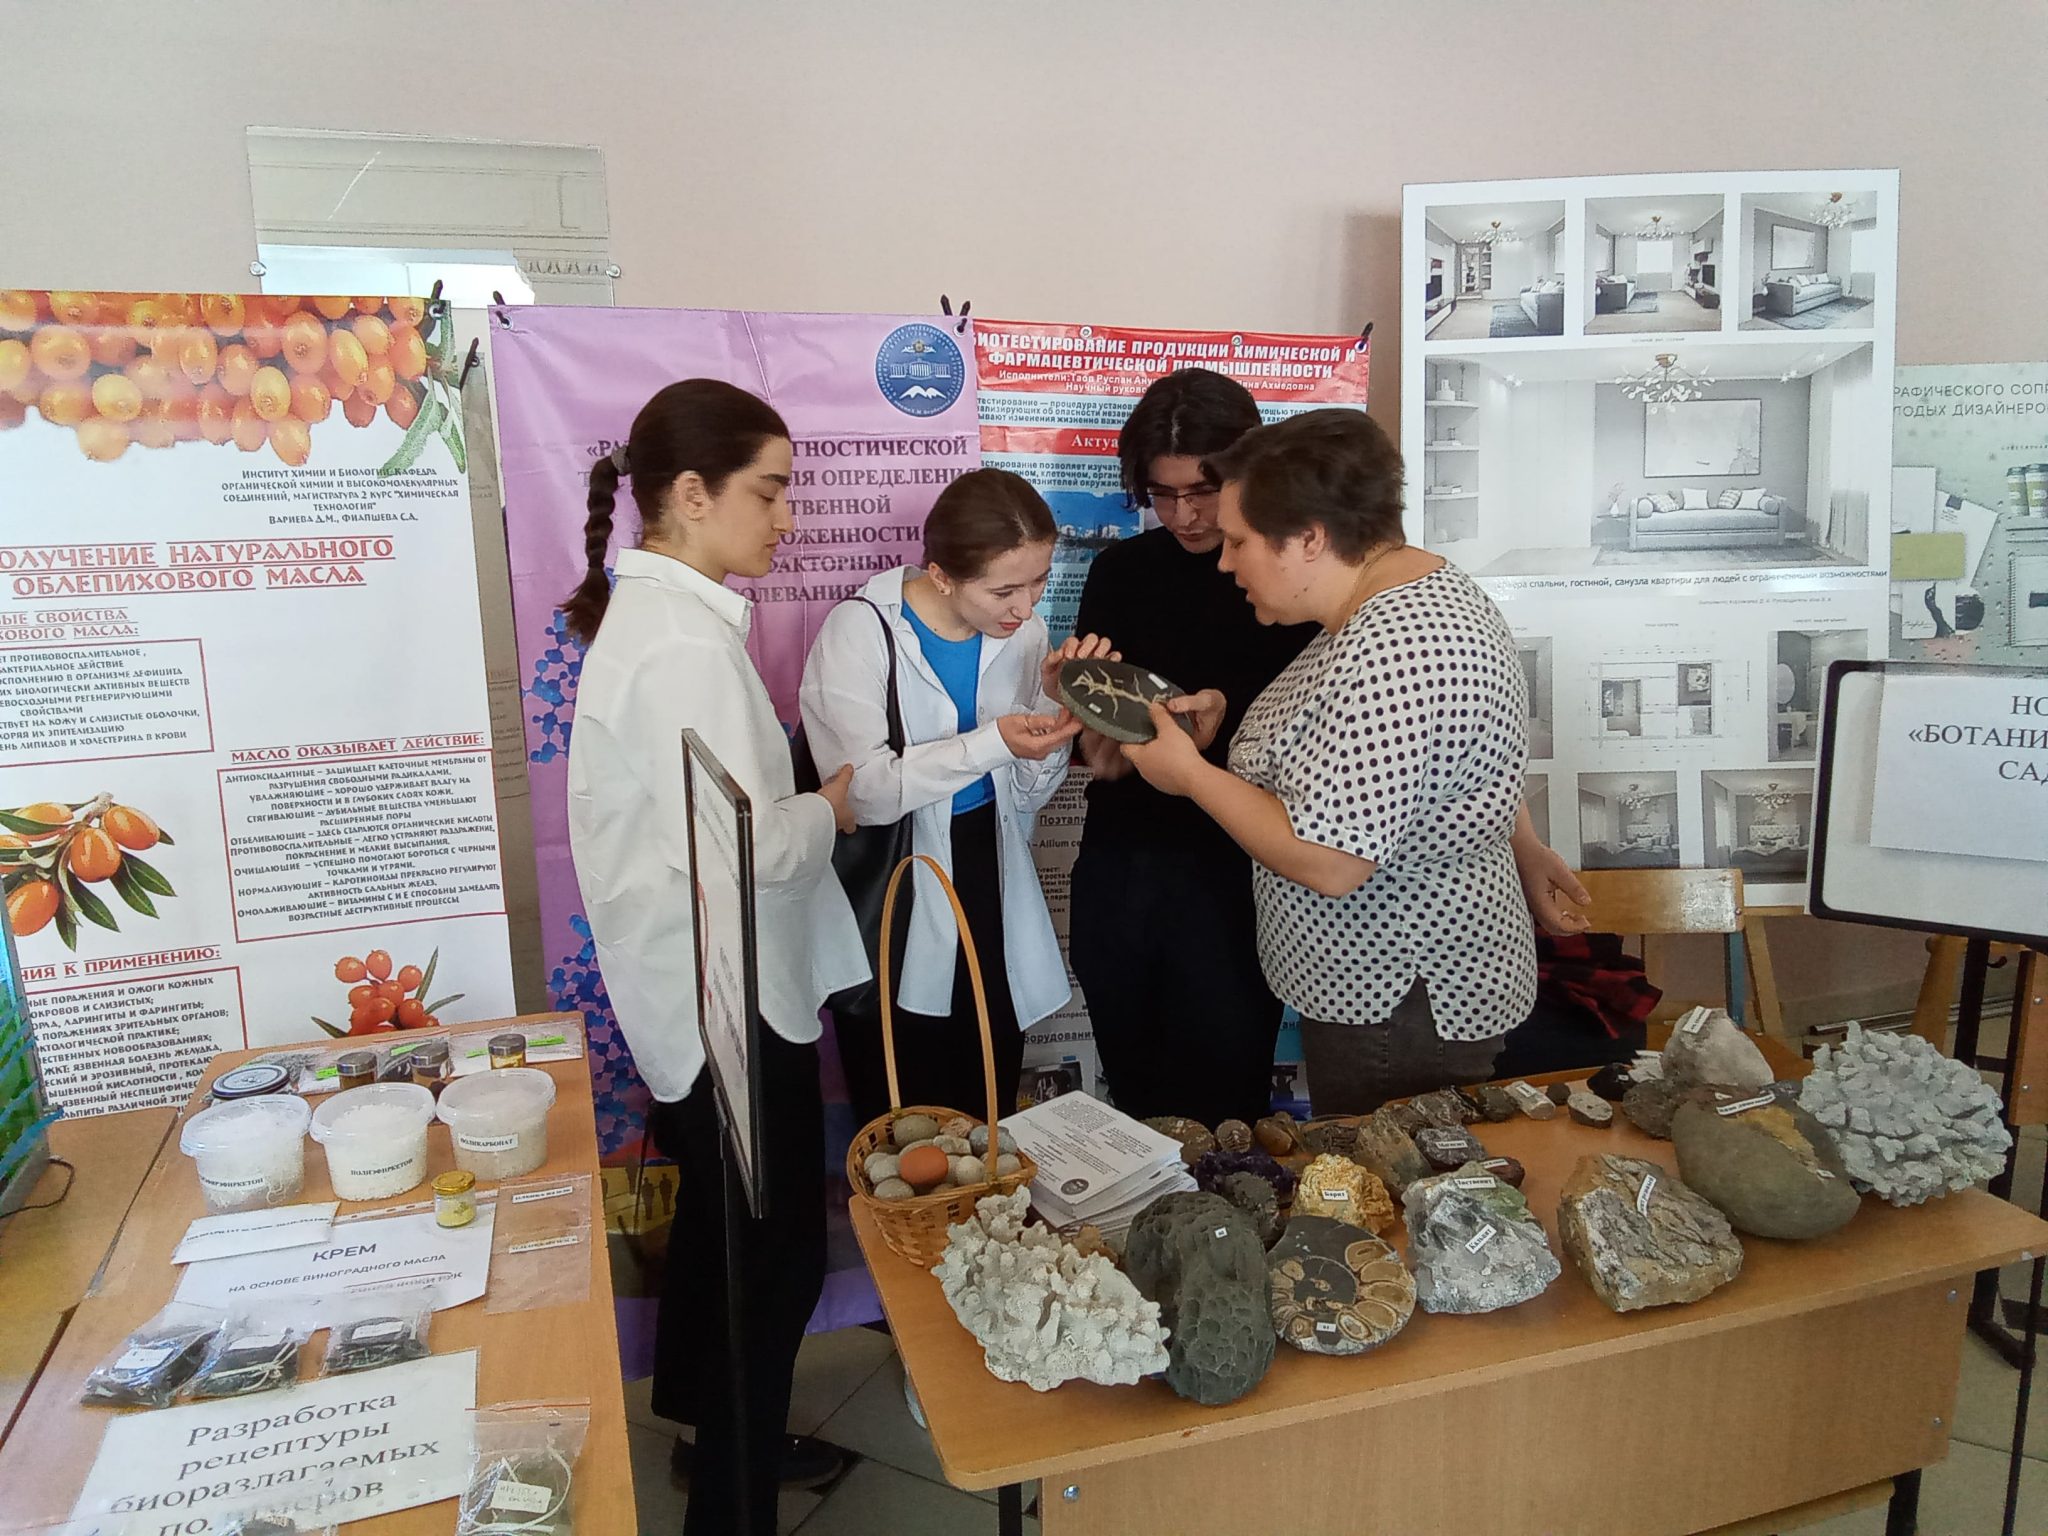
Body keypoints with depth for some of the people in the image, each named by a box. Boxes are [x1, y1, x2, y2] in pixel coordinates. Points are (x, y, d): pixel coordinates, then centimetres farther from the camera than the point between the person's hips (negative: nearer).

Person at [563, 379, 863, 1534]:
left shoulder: (655, 615, 8)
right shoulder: (684, 644, -23)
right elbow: (736, 850, -28)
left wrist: (800, 800, 3)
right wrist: (829, 807, -11)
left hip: (699, 988, 10)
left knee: (723, 1221, 24)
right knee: (780, 1252, 5)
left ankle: (719, 1433, 44)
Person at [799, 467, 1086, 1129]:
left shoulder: (1022, 633, 2)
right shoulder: (859, 631, -13)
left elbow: (1026, 795, 5)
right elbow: (866, 790, -22)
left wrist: (1057, 706, -12)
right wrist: (991, 743, -31)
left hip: (991, 898, 4)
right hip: (893, 910, -4)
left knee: (989, 1123, 14)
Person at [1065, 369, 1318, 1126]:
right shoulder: (1119, 571, 6)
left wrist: (1227, 716, -24)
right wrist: (1095, 746, -12)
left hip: (1236, 873, -3)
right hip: (1119, 866, 4)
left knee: (1223, 1111, 6)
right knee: (1134, 1098, 17)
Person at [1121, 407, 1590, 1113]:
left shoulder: (1385, 656, -30)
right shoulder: (1426, 580, 5)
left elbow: (1328, 863, -30)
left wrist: (1190, 774, -18)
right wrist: (1525, 851, 29)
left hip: (1399, 1011, -10)